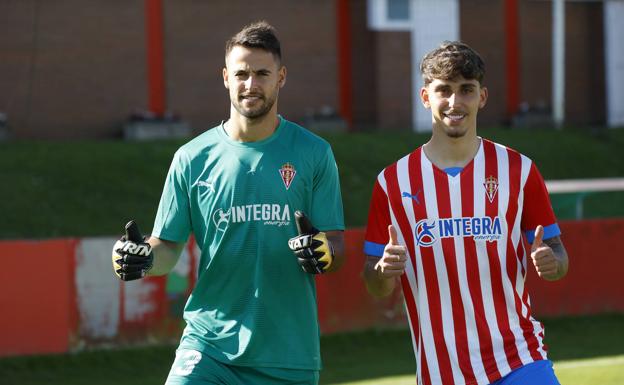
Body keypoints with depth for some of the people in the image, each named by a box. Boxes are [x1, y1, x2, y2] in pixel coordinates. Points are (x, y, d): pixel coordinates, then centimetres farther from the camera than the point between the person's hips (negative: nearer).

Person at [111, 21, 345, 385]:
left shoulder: (314, 154, 1)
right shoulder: (192, 158, 3)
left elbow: (337, 246, 1)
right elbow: (169, 246, 6)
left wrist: (323, 252, -23)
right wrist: (145, 258, -16)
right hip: (208, 347, 0)